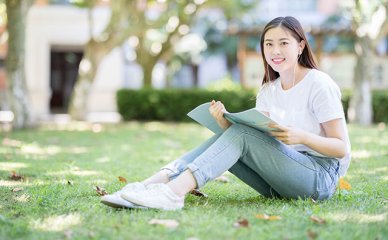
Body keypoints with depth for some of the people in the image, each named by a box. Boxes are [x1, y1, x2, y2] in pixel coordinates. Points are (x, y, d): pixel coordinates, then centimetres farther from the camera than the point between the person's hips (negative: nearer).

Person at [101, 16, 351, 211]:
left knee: (241, 133, -25)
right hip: (281, 181, 6)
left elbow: (342, 148, -10)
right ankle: (150, 185, -30)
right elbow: (257, 140, 0)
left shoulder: (319, 84, -7)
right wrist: (226, 122, -19)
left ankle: (174, 192, -42)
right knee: (228, 134, -15)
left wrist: (302, 136, -28)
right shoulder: (268, 91, 11)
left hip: (321, 176, -6)